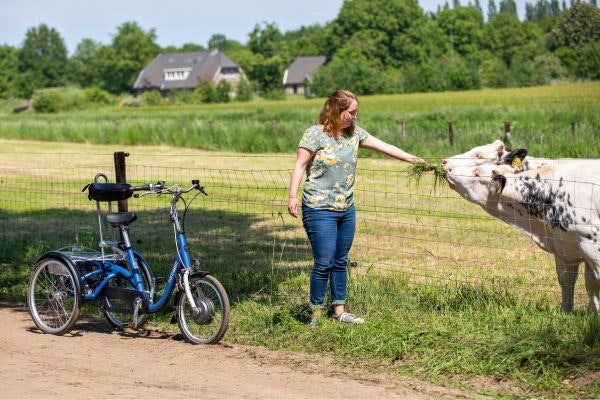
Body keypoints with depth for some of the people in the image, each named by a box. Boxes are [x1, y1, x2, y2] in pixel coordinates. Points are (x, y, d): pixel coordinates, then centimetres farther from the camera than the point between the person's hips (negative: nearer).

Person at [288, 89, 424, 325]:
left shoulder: (354, 133, 9)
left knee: (341, 262, 12)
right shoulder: (316, 133, -9)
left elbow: (384, 147, 11)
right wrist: (293, 196, -19)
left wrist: (414, 160, 8)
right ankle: (315, 313, 7)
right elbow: (300, 165, -10)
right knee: (324, 263, -6)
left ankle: (339, 311, 21)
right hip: (320, 210, -6)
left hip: (347, 210, 7)